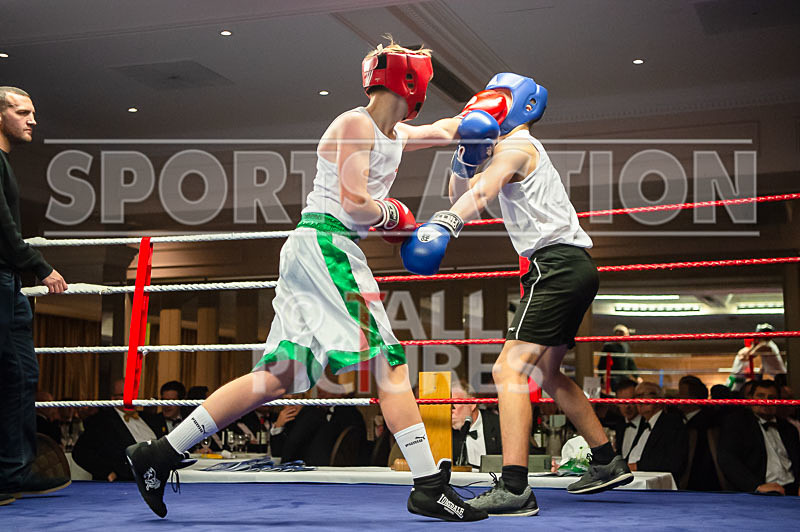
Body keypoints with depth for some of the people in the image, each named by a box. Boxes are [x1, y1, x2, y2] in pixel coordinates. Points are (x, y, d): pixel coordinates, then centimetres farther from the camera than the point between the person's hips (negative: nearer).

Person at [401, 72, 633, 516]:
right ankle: (607, 463, 30)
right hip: (576, 267, 10)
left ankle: (513, 489, -25)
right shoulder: (520, 150, 23)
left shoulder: (516, 148, -6)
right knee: (546, 373, 22)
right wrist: (464, 162, 2)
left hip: (556, 262, -10)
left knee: (509, 369, -18)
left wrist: (444, 224, -45)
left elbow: (483, 190, -28)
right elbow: (462, 196, 22)